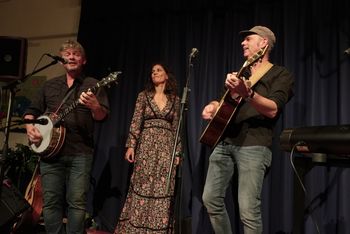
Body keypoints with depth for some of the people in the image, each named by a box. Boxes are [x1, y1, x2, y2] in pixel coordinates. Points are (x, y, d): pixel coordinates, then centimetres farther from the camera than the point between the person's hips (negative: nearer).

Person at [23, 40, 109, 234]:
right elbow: (32, 110, 20)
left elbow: (102, 116, -5)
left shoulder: (92, 85, 5)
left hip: (80, 153, -3)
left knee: (77, 202, -4)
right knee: (51, 202, 5)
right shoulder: (49, 85, 17)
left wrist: (94, 106, -27)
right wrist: (30, 126, 0)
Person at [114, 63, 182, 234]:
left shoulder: (175, 100, 11)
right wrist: (131, 145, -9)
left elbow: (176, 127, 9)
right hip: (147, 145, -1)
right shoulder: (144, 96, 7)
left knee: (163, 190, 1)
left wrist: (177, 152, 4)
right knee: (142, 188, -2)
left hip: (167, 147, 1)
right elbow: (136, 122, 1)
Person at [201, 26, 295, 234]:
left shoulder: (282, 74, 2)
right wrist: (213, 106, 5)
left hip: (254, 145, -7)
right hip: (225, 141, 7)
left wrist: (246, 93, -31)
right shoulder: (241, 73, 23)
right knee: (211, 198, 5)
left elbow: (273, 110, -14)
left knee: (249, 210, -11)